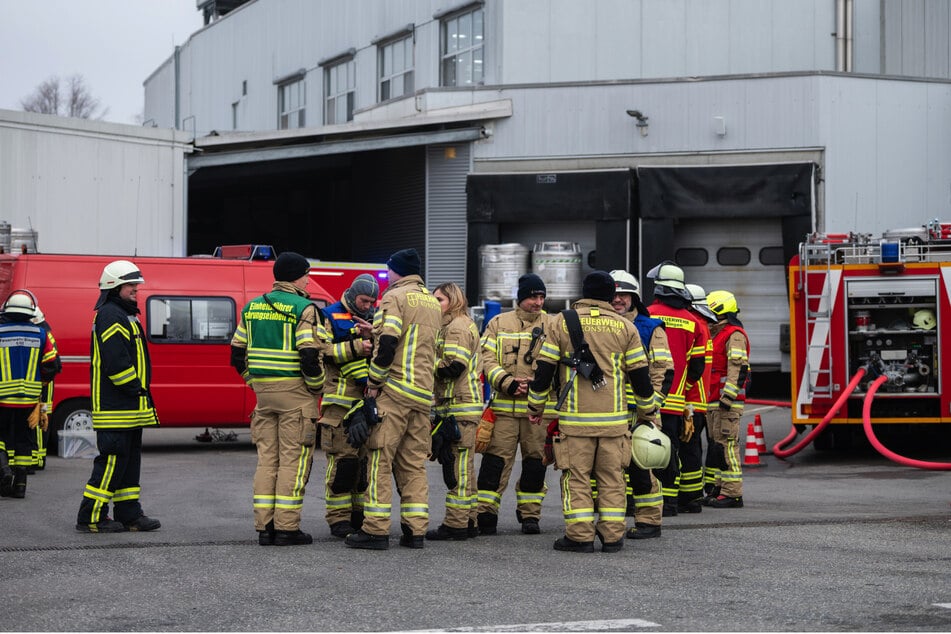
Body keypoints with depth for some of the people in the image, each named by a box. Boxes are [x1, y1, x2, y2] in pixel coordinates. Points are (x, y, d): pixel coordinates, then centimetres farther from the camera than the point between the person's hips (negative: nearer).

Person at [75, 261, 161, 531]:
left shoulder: (124, 315, 21)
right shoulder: (110, 316, -14)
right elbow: (115, 361, -23)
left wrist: (141, 392, 18)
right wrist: (135, 388, -16)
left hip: (131, 407, 11)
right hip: (115, 407, -11)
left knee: (129, 459, 12)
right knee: (113, 460, -8)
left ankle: (129, 514, 17)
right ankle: (91, 518, -4)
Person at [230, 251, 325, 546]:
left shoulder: (252, 307, 11)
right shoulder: (303, 309, -11)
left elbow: (237, 353, 12)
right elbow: (309, 355, -18)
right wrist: (317, 388, -4)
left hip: (263, 390, 6)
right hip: (295, 392, -6)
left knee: (267, 459, 10)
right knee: (293, 460, -2)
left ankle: (264, 527, 9)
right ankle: (287, 527, -3)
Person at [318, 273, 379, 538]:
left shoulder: (373, 320, 18)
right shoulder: (330, 316, 2)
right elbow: (322, 352, -9)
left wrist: (373, 336, -10)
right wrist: (354, 348, -19)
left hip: (369, 398, 6)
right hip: (340, 400, -6)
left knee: (365, 456, 8)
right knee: (343, 457, -10)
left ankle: (360, 513, 17)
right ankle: (338, 518, -5)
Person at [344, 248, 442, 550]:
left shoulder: (395, 296, -5)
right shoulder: (433, 303, 20)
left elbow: (387, 344, -16)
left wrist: (373, 386, -10)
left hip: (394, 390, -7)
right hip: (423, 395, 7)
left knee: (380, 459, -5)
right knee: (414, 463, 10)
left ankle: (375, 530, -7)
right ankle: (416, 530, 5)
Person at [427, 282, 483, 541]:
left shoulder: (457, 327, -10)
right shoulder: (461, 325, 22)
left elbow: (454, 367, -20)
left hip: (459, 406, -11)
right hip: (461, 406, 11)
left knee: (457, 466, -10)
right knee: (462, 465, 14)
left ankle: (456, 524, -10)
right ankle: (468, 520, 19)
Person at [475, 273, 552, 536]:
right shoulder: (498, 323, 10)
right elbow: (487, 359, 2)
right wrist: (508, 383, -13)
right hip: (504, 406, -1)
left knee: (535, 461, 7)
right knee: (496, 460, -3)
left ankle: (530, 514, 19)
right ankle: (485, 514, 2)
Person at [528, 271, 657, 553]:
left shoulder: (562, 322, 3)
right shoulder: (625, 327, 5)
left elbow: (544, 369, 3)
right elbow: (640, 373, 8)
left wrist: (536, 406, 14)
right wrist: (646, 409, 21)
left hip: (574, 417, -1)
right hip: (614, 418, 1)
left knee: (576, 477, 3)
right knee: (611, 477, 8)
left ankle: (580, 535, -1)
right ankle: (612, 535, 7)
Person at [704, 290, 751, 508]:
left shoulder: (734, 335, -11)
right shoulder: (718, 334, 22)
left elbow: (739, 368, -20)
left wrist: (728, 397, -25)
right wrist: (712, 400, 25)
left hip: (728, 402, -10)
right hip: (715, 402, 10)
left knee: (727, 445, -12)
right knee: (719, 445, 11)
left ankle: (732, 493, -12)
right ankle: (721, 488, 16)